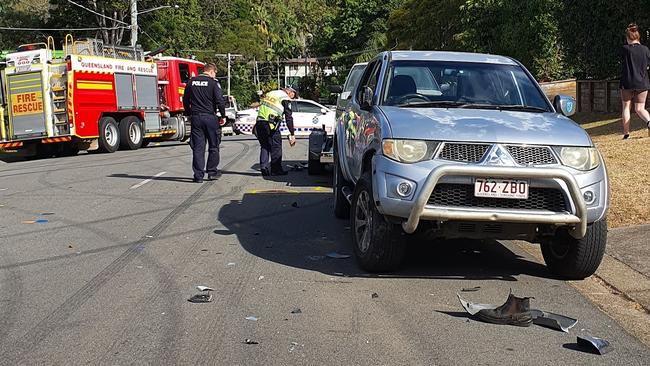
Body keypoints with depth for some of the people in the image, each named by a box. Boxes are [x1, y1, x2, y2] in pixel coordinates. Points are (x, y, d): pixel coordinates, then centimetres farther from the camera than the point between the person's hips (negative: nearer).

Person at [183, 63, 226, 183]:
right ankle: (212, 172, 15)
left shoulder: (191, 82, 8)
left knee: (198, 147, 4)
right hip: (210, 117, -3)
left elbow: (185, 100, 14)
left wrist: (189, 114, 25)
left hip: (196, 118, 3)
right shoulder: (213, 83, -6)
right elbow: (219, 100, -11)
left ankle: (198, 175, 2)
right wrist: (223, 116, 0)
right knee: (213, 146, 11)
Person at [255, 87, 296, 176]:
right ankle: (276, 169, 5)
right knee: (276, 147, 3)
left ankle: (263, 167, 9)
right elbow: (289, 118, -2)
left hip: (259, 122, 7)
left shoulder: (270, 94, 25)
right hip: (271, 124, -7)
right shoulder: (285, 99, 3)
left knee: (264, 146, 16)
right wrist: (292, 134, -3)